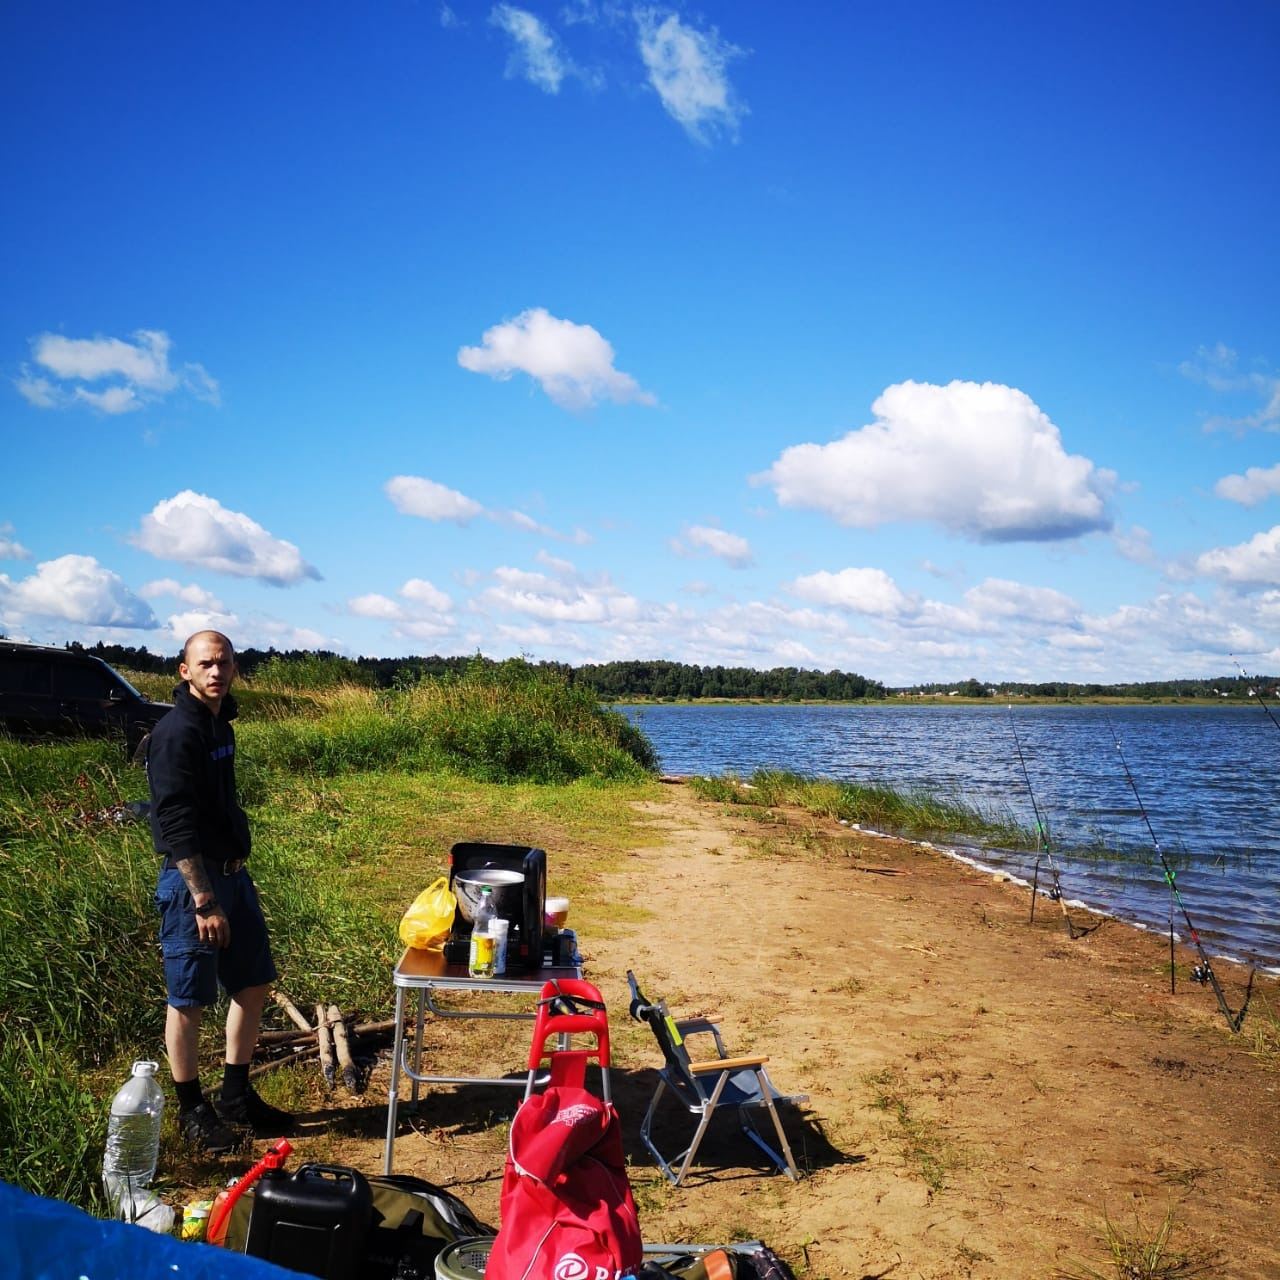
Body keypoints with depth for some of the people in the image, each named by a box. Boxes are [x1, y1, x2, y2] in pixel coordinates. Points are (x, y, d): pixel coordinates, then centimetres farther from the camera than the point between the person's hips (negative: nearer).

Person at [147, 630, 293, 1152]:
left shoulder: (220, 724, 10)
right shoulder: (177, 733, -18)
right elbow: (176, 826, -22)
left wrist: (233, 879, 17)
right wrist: (204, 901, -24)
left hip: (232, 873, 9)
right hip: (192, 879, -9)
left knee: (253, 984, 14)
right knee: (189, 1001, 4)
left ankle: (237, 1096, 27)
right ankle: (192, 1109, 19)